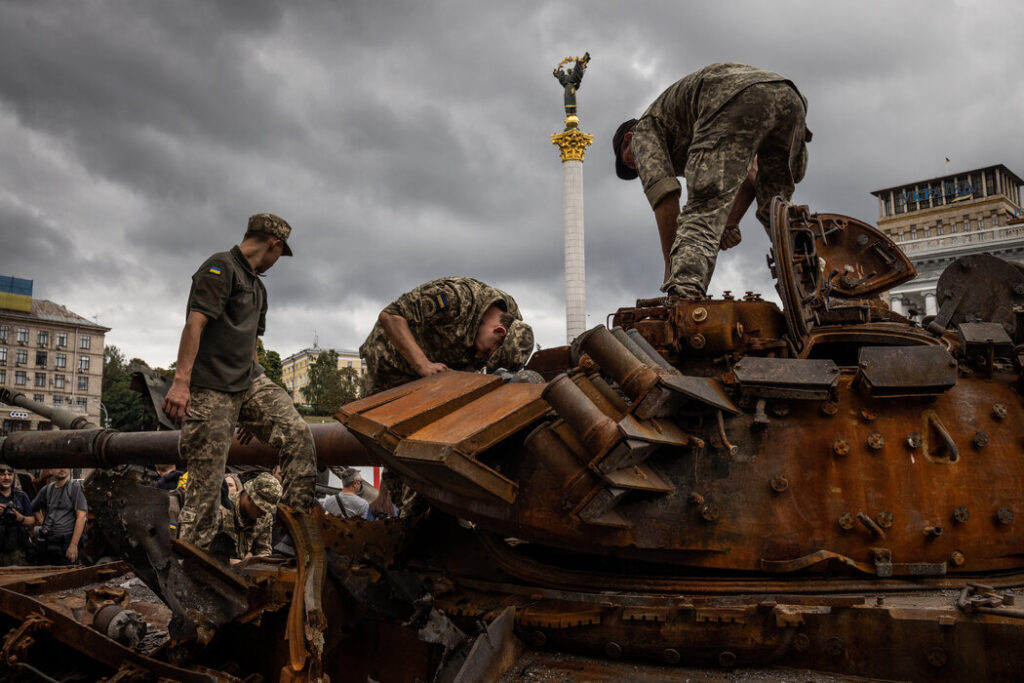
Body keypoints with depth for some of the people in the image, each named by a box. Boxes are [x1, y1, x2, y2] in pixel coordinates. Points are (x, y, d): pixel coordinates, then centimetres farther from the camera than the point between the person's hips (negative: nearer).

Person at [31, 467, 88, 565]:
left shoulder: (75, 487, -4)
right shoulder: (46, 489, 12)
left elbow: (81, 516, -11)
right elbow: (34, 507, 32)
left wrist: (74, 545, -17)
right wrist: (41, 520, 13)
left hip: (67, 542, -5)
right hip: (46, 544, 5)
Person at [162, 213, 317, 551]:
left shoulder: (257, 286, 23)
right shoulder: (220, 267, -6)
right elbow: (194, 323, -17)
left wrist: (254, 404, 27)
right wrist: (181, 382, -25)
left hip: (249, 382, 8)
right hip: (210, 389, -8)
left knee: (297, 433, -11)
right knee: (206, 480, -5)